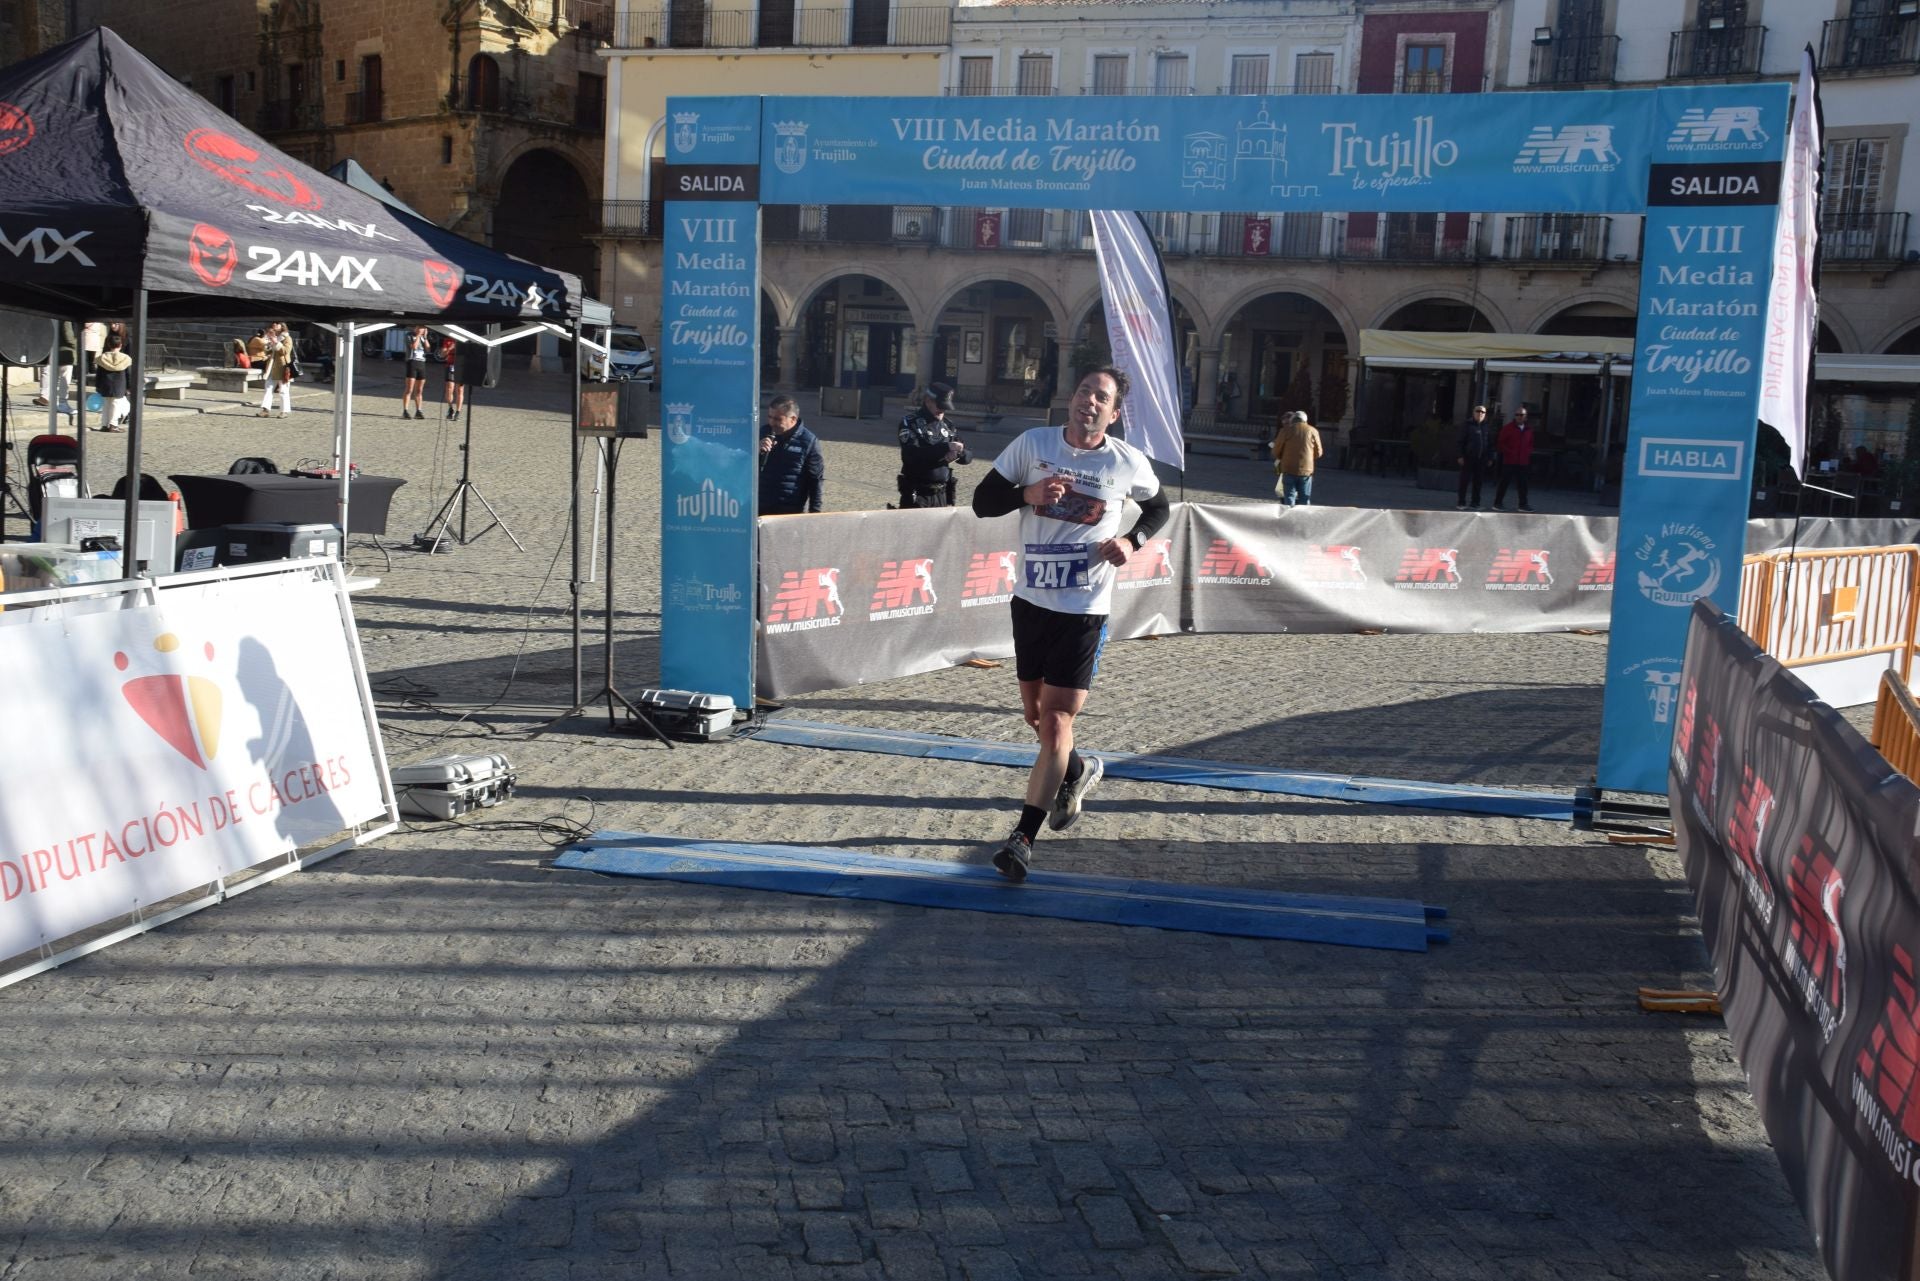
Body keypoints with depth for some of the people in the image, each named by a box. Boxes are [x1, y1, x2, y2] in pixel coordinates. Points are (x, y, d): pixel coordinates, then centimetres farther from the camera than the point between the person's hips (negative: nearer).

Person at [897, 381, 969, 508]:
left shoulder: (947, 426, 10)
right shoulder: (910, 424, -6)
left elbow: (967, 457, 11)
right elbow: (912, 454, -23)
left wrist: (958, 453, -14)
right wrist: (946, 447, -26)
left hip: (942, 495, 5)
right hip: (916, 496, -5)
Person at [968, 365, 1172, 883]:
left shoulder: (1128, 463, -4)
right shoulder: (1033, 443, -2)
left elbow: (1158, 506, 15)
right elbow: (982, 501, 1)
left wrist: (1133, 540, -4)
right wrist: (1028, 493, -18)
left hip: (1084, 609, -3)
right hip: (1030, 599, 3)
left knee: (1056, 720, -9)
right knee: (1035, 714, 17)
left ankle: (1024, 836, -1)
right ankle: (1076, 770, 48)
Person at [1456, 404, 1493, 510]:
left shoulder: (1487, 428, 11)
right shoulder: (1467, 425, -1)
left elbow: (1490, 444, 13)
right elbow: (1460, 441, -4)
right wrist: (1460, 456, -10)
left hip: (1481, 460, 4)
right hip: (1468, 458, -4)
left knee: (1478, 482, 6)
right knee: (1464, 481, -1)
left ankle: (1475, 503, 12)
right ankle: (1461, 503, 4)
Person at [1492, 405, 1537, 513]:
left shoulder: (1528, 429, 10)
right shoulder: (1508, 428, -4)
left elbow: (1530, 443, 21)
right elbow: (1500, 443, -4)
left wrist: (1528, 452, 3)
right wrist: (1509, 452, -12)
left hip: (1523, 462, 4)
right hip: (1509, 461, -4)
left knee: (1523, 484, 6)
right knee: (1504, 482, 0)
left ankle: (1523, 504, 12)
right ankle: (1498, 503, 6)